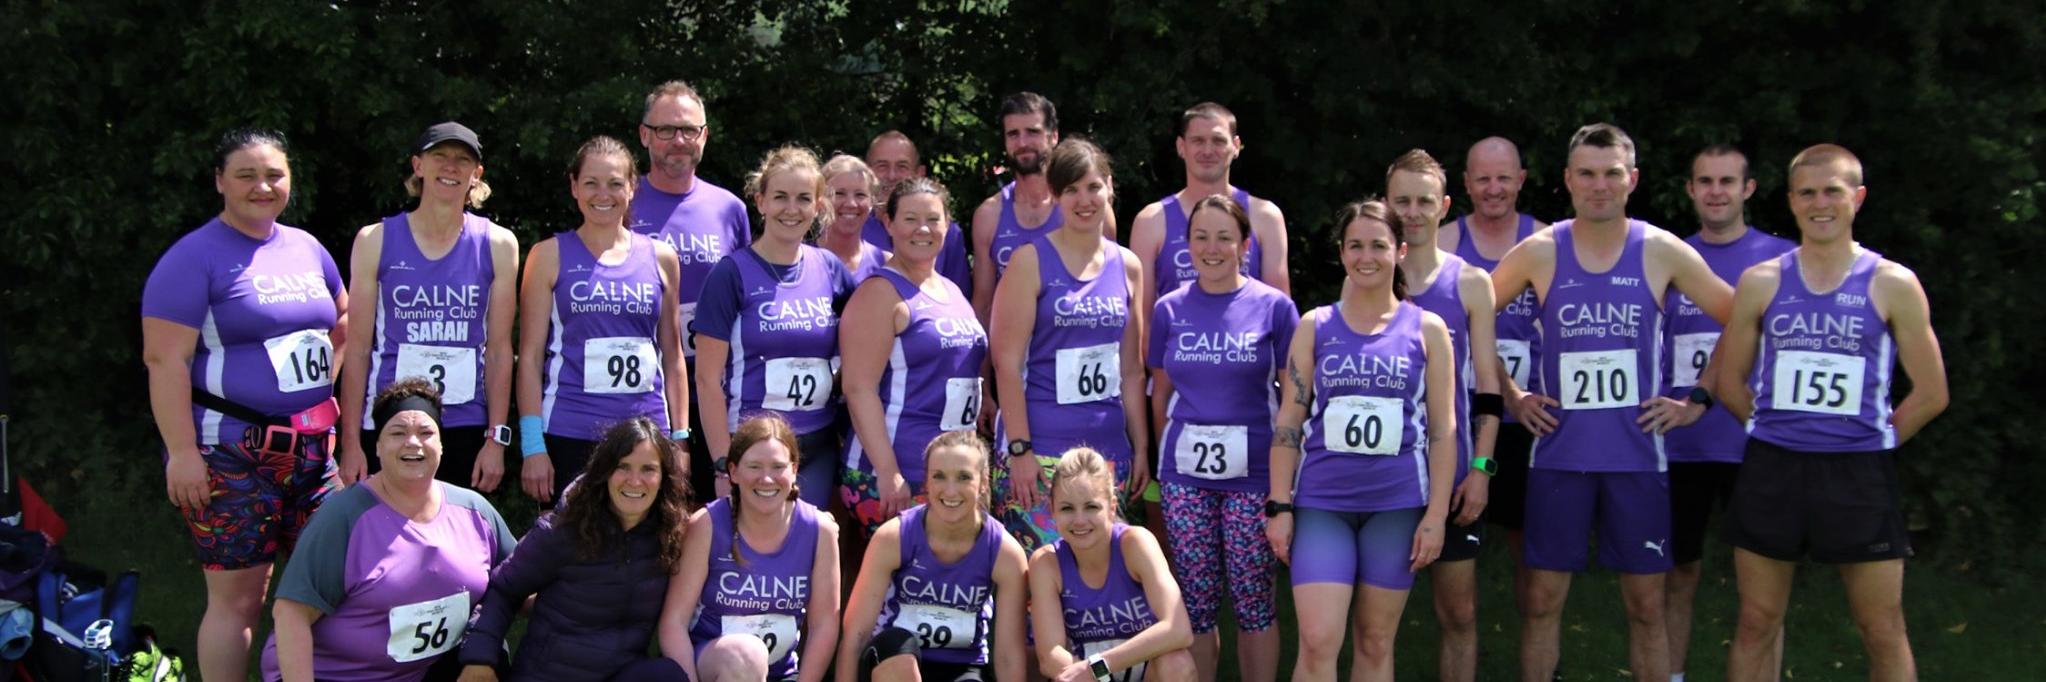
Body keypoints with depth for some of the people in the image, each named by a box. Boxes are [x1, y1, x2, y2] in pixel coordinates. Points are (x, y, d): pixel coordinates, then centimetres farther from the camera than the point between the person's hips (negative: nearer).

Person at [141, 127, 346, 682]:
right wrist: (182, 452, -21)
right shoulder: (194, 257, -8)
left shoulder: (306, 249, 12)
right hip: (230, 454, -6)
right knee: (237, 598, -3)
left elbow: (344, 321, 27)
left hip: (310, 448, 6)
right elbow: (164, 360, -15)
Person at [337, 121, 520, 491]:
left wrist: (497, 438, -1)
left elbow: (499, 349, 4)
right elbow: (358, 348, 3)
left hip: (467, 432, 1)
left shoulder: (497, 244, 5)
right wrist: (351, 442, -2)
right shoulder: (376, 240, 4)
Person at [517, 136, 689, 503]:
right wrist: (533, 445, -6)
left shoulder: (660, 257, 11)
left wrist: (680, 439, 9)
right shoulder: (550, 256, 5)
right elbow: (530, 356, 2)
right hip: (569, 437, -2)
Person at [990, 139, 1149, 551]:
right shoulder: (1032, 261, -2)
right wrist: (1019, 449, -13)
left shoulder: (1127, 266, 11)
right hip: (1039, 449, -5)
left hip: (1109, 447, 5)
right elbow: (1007, 362, -7)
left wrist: (1141, 447, 14)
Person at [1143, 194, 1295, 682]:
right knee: (1195, 603, 5)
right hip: (1185, 474, 2)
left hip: (1253, 472, -2)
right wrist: (1166, 457, 8)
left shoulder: (1274, 307, -1)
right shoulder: (1169, 309, 6)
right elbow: (1161, 393, 12)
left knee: (1253, 600, 1)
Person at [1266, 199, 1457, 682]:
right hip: (1321, 502, 0)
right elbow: (1289, 421, 5)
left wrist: (1436, 514, -3)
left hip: (1397, 505, 0)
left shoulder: (1427, 329, 3)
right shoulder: (1315, 326, 5)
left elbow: (1442, 429, 3)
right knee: (1317, 643, -9)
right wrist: (1279, 507, -1)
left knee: (1376, 643, 7)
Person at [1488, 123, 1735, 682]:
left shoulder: (1662, 253, -1)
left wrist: (1697, 402, 2)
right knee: (1543, 599, 3)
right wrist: (1510, 398, 4)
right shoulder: (1539, 253, -1)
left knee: (1646, 603, 6)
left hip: (1637, 455, 0)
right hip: (1559, 456, 0)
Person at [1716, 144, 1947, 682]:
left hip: (1859, 475, -1)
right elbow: (1729, 380, 10)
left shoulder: (1892, 285, -1)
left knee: (1884, 633, 4)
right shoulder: (1761, 283, 4)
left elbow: (1931, 394, 3)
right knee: (1756, 626, 8)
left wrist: (1873, 442, 3)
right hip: (1772, 470, 2)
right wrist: (1777, 430, 4)